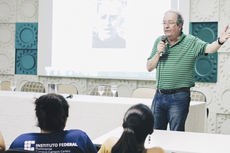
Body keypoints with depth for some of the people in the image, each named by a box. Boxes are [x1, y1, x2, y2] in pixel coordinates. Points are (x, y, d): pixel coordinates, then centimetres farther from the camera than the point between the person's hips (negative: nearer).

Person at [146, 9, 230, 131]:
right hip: (159, 96, 4)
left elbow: (208, 48, -20)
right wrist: (158, 53, -6)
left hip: (179, 98, -4)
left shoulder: (191, 42, -3)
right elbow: (149, 68, 11)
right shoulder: (159, 42, 10)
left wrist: (220, 41, -40)